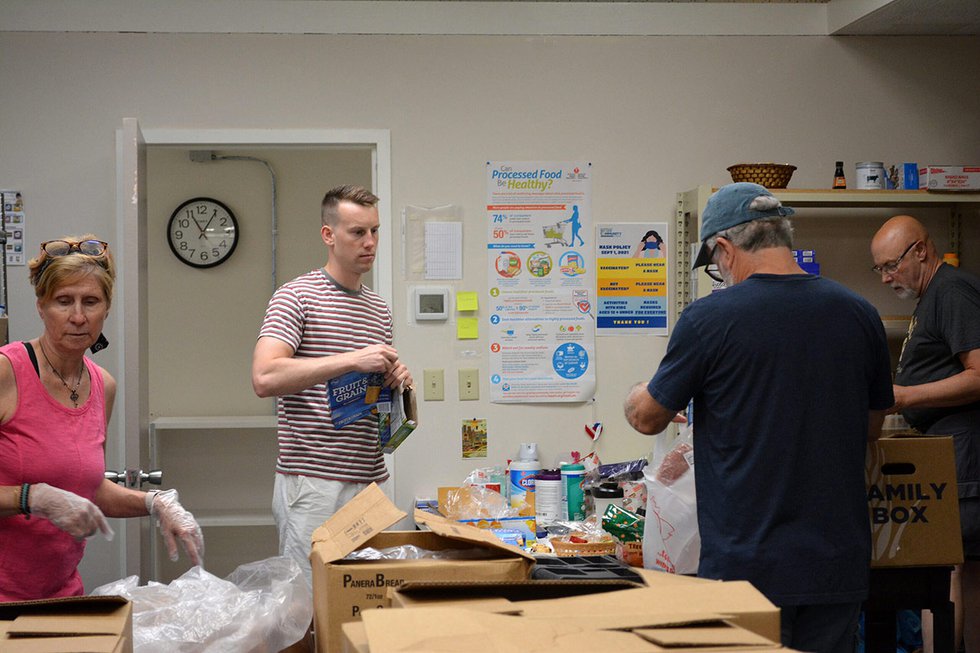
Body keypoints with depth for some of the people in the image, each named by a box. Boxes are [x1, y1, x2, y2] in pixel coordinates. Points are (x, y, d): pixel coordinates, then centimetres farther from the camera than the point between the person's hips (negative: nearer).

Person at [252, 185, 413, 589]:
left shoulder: (379, 308, 17)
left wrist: (398, 380, 4)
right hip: (314, 484, -7)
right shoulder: (297, 297, -6)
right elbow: (265, 378, -21)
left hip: (371, 481, 7)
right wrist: (352, 361, -24)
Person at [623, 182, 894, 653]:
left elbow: (647, 418, 2)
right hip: (837, 562, 4)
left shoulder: (709, 319, -11)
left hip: (747, 563, -4)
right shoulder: (858, 314, 2)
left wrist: (636, 394, 25)